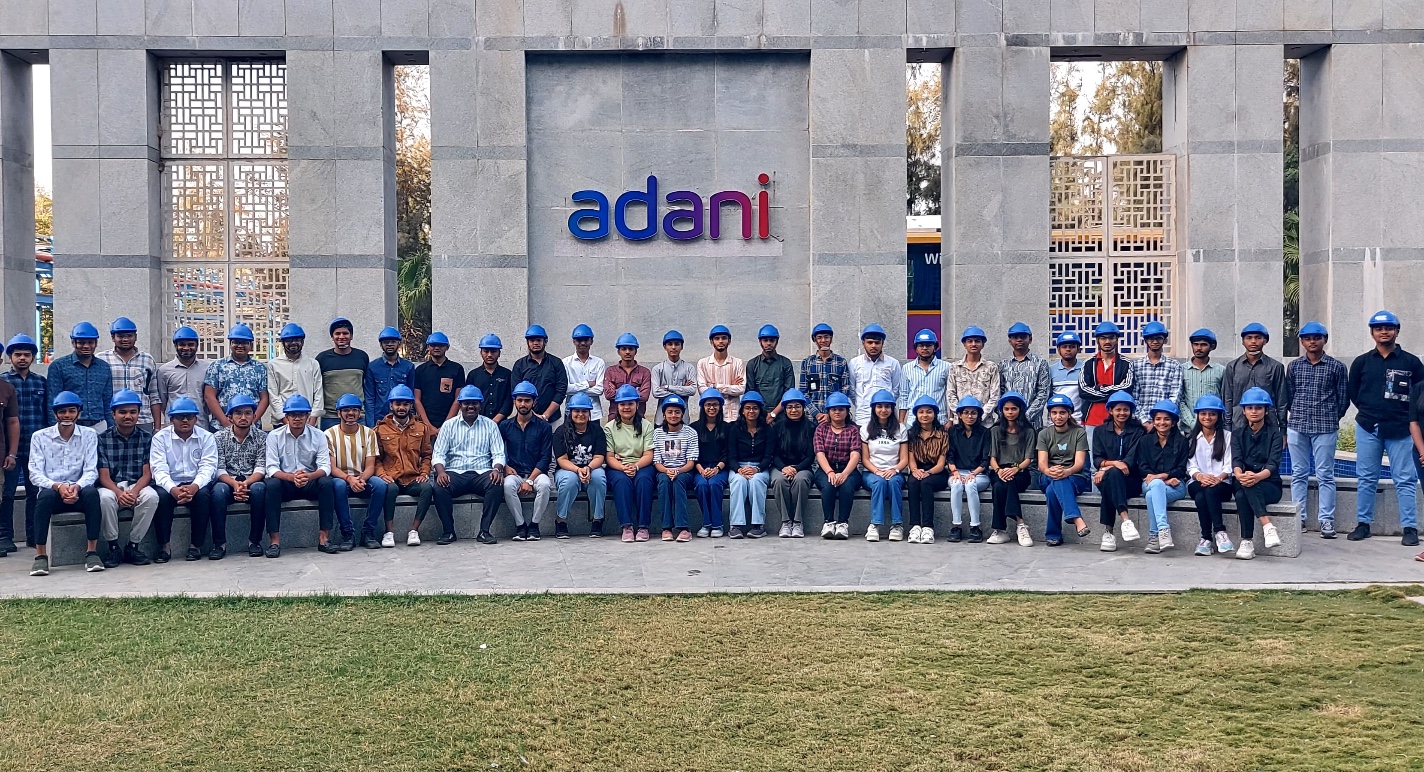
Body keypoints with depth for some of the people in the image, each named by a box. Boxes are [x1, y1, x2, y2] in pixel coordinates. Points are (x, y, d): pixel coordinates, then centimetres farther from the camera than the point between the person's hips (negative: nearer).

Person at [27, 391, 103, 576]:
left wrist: (77, 487, -24)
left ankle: (92, 552, -29)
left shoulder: (89, 435, 5)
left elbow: (91, 471, -3)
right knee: (46, 495, -35)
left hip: (78, 492, 0)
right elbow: (34, 473, -4)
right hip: (52, 491, 0)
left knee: (91, 492, -34)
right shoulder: (40, 437, 3)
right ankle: (40, 556, -30)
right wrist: (58, 486, -23)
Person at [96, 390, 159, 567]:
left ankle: (133, 546, -16)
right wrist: (119, 493, -25)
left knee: (152, 497, -32)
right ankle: (113, 547, -15)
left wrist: (134, 492, -22)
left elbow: (147, 474, -2)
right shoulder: (103, 438, 1)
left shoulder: (147, 437, 3)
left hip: (138, 486, 1)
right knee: (105, 498, -35)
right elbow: (104, 476, -4)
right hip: (112, 487, 0)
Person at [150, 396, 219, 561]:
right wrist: (173, 489, -32)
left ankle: (196, 545, -19)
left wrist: (194, 486, -31)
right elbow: (159, 470, -11)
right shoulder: (160, 438, 0)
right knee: (161, 495, -31)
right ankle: (163, 547, -19)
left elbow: (207, 468, -9)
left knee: (203, 495, -32)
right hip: (171, 485, 0)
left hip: (196, 485, 0)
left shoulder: (206, 437, 1)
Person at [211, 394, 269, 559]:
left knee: (259, 488, -34)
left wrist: (246, 483, -27)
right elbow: (219, 470, -7)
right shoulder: (219, 437, 1)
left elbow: (261, 468, -7)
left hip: (252, 482, 0)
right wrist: (234, 484, -27)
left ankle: (255, 540, -22)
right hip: (228, 482, 0)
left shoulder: (261, 437, 1)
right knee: (219, 489, -33)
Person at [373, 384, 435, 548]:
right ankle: (388, 532, -25)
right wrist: (382, 474, -8)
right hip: (391, 479, -2)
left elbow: (427, 455, 16)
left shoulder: (421, 428, 14)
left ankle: (414, 530, -22)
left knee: (428, 487, -30)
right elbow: (376, 458, 8)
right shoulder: (381, 429, 9)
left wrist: (424, 473, 0)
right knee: (391, 488, -36)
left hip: (413, 479, 2)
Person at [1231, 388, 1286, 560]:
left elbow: (1273, 463, -13)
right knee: (1241, 495, -36)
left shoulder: (1274, 434, 3)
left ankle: (1248, 542, -37)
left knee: (1243, 494, -36)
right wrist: (1239, 475, -32)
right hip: (1243, 484, 2)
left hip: (1269, 485, -2)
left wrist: (1257, 477, -36)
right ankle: (1267, 526, -37)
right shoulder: (1238, 434, 10)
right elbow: (1236, 460, -6)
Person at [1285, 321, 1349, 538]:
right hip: (1297, 426, 2)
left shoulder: (1336, 366, 1)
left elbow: (1343, 398, 5)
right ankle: (1298, 518, 13)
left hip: (1325, 428, -2)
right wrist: (1299, 415, 10)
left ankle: (1326, 520, 5)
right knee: (1298, 474, 7)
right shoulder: (1294, 366, 7)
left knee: (1325, 475, 0)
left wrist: (1331, 418, 8)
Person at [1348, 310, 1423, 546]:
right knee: (1366, 478, 8)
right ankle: (1363, 524, 15)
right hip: (1367, 429, 2)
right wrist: (1368, 411, 9)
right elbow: (1352, 391, 14)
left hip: (1400, 429, -2)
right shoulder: (1361, 362, 6)